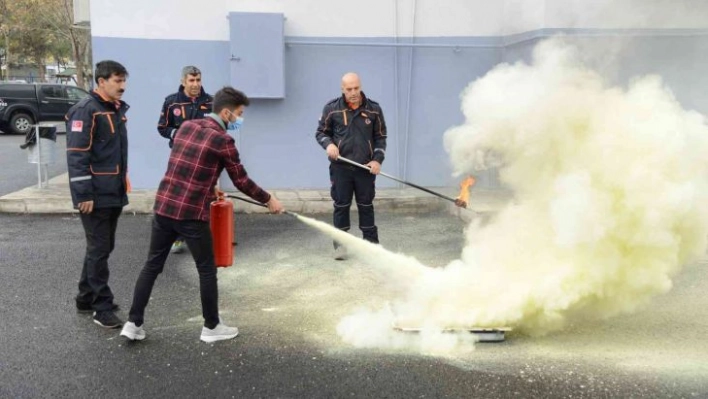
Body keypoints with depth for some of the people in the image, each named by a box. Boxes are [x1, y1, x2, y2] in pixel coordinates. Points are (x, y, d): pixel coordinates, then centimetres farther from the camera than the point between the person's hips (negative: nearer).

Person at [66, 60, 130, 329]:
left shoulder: (117, 109, 13)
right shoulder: (85, 111, -14)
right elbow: (76, 156, -18)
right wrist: (84, 195, -21)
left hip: (114, 193, 9)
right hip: (95, 196, -9)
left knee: (102, 248, 15)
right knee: (99, 250, -3)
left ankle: (86, 298, 28)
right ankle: (102, 308, 5)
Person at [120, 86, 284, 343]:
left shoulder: (186, 126, 12)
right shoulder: (223, 140, -9)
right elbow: (241, 181, -2)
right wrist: (268, 200, 11)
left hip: (163, 206, 7)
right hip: (191, 213, -6)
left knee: (152, 265, 15)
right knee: (207, 271, 9)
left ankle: (134, 323, 19)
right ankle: (211, 327, 20)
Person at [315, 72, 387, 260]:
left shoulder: (374, 109, 0)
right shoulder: (332, 108, -3)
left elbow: (381, 137, 6)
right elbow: (321, 132, 7)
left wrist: (377, 160, -6)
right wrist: (328, 144, -15)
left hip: (365, 167, 1)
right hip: (340, 167, 0)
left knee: (366, 205, 9)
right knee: (341, 205, 6)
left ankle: (372, 243, 19)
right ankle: (340, 243, 17)